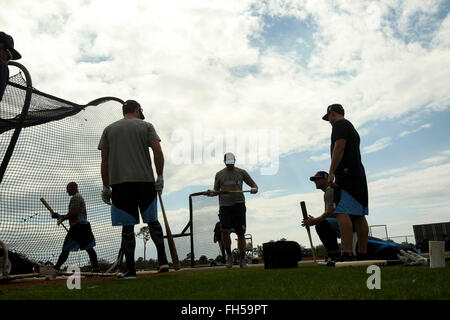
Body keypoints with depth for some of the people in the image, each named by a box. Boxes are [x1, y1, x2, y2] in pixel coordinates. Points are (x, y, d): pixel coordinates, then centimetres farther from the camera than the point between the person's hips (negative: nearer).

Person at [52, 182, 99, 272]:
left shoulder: (75, 197, -7)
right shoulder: (80, 197, 25)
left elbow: (73, 213, -17)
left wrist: (62, 219, -4)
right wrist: (60, 216, 21)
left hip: (77, 227, -10)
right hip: (84, 225, 10)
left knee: (66, 250, -7)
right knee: (89, 248, 5)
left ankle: (56, 268, -5)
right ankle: (96, 267, 2)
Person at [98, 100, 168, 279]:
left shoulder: (109, 129, 14)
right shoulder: (146, 126, 9)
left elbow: (104, 160, 9)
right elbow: (158, 151, -4)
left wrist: (106, 186, 11)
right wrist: (160, 177, 1)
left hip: (120, 183, 1)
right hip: (145, 180, 0)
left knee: (127, 226, 2)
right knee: (152, 221, 12)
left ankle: (130, 269, 4)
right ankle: (162, 260, 6)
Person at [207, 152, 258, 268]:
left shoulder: (241, 172, 9)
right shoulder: (219, 174, 12)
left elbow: (253, 184, 14)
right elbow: (216, 191, 17)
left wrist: (254, 188, -9)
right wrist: (211, 193, -5)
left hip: (239, 205, 0)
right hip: (224, 206, 1)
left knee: (241, 233, -1)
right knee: (225, 231, -15)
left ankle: (242, 259, 12)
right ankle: (229, 255, 7)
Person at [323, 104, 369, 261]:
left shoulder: (340, 124, -1)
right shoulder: (351, 127, 29)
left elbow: (339, 147, -15)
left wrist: (331, 173, -18)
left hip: (347, 174, -10)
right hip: (359, 174, 10)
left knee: (342, 212, -17)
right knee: (359, 216, 6)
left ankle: (348, 254, -24)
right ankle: (363, 254, 7)